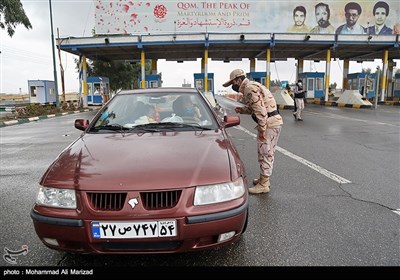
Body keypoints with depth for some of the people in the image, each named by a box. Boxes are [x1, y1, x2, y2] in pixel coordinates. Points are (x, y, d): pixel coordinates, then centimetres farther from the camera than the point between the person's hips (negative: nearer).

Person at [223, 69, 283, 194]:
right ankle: (264, 179, 31)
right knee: (268, 153, 18)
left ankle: (263, 185, 7)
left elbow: (260, 110, -22)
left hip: (269, 123, -10)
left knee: (265, 154, -3)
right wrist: (241, 109, 7)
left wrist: (262, 130, -19)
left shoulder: (250, 88, -15)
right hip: (275, 122, 10)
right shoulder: (253, 86, 18)